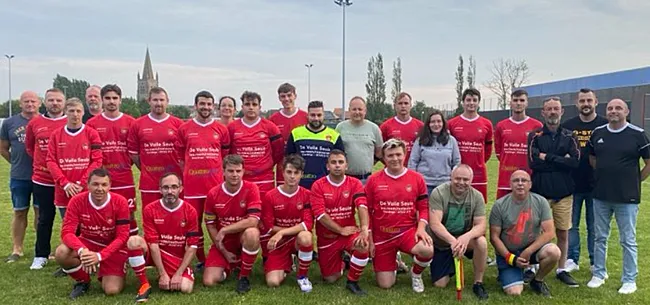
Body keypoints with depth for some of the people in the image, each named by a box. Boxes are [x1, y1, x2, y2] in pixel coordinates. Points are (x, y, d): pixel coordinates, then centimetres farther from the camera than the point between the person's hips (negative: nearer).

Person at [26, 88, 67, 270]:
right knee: (44, 218, 11)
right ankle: (40, 256, 22)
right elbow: (29, 147, 18)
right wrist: (41, 162, 12)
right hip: (42, 181, 2)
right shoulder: (34, 123, 5)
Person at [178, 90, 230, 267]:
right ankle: (201, 260, 19)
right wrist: (187, 177, 7)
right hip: (191, 185, 0)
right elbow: (180, 158, 11)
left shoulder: (221, 129, 6)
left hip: (216, 185, 0)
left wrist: (220, 176, 7)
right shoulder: (184, 129, 5)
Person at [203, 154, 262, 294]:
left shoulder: (251, 189, -15)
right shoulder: (213, 194, -8)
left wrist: (224, 230, -22)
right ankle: (230, 266, 23)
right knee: (209, 281, -13)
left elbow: (253, 221, -25)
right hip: (222, 243, 2)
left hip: (243, 239, -2)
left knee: (252, 233, -38)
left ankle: (244, 277, -14)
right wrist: (224, 252, -6)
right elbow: (210, 226, -1)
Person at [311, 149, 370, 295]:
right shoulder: (318, 185, -9)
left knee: (363, 246, -33)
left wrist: (364, 229, -39)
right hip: (327, 237, 0)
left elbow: (362, 206, -22)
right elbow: (320, 214, -15)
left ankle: (352, 282, -10)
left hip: (349, 233, 0)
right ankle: (339, 263, 42)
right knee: (330, 279, 5)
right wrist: (341, 230, -18)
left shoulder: (354, 183, -6)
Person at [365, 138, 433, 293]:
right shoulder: (373, 180, -3)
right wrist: (369, 240, -1)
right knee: (385, 285, -1)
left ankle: (416, 274, 3)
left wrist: (421, 229, -15)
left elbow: (423, 207, 3)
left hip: (408, 231, 0)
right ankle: (393, 263, 36)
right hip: (381, 236, 0)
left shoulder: (417, 178, -2)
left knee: (428, 250, -33)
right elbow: (366, 211, 2)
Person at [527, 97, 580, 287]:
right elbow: (533, 162, -14)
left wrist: (548, 157, -11)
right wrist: (561, 161, -11)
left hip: (563, 193, 2)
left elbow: (575, 162, -9)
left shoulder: (569, 136, 7)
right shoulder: (535, 136, 0)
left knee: (563, 233, 9)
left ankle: (561, 270, 20)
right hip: (540, 191, -2)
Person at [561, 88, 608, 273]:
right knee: (570, 224, 8)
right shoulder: (568, 126, 5)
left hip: (596, 185, -2)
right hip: (572, 184, 2)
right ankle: (572, 260, 19)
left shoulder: (605, 125, -1)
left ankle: (596, 262, 20)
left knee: (595, 226, 8)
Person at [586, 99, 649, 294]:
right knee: (600, 238, 14)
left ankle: (629, 280, 16)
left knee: (628, 241, 5)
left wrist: (634, 181, 0)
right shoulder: (597, 133, 4)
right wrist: (604, 176, 11)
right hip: (601, 196, 4)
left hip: (626, 198, -4)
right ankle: (599, 274, 27)